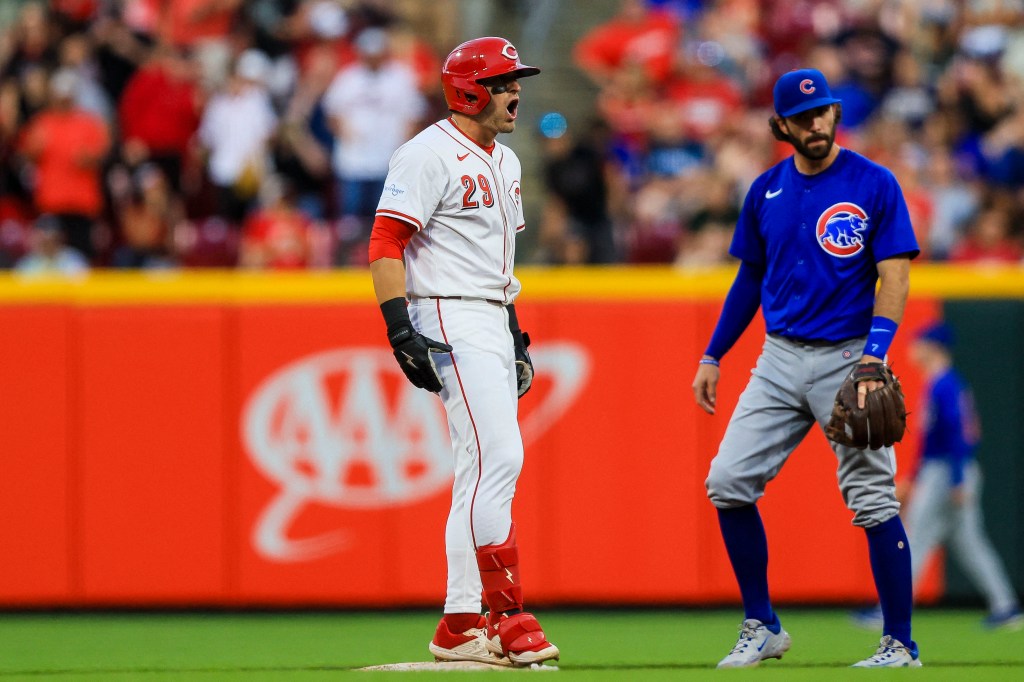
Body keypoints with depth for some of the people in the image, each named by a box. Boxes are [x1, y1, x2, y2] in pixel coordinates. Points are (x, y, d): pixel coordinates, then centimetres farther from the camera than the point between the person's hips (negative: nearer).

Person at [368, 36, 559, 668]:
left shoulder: (505, 162, 18)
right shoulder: (430, 155, -11)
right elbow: (385, 244, -16)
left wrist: (516, 336, 22)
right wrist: (403, 332, -24)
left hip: (495, 325, 10)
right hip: (449, 322, -10)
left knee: (485, 473, 7)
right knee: (497, 457, -17)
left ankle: (460, 625, 10)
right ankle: (506, 615, -16)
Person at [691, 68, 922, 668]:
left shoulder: (874, 184, -6)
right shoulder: (766, 191, 9)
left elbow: (895, 277, -10)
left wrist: (875, 354, -23)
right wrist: (713, 356, 15)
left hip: (846, 359, -5)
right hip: (780, 359, 5)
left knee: (871, 496, -7)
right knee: (729, 482, -4)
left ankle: (901, 643, 1)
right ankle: (763, 629, 8)